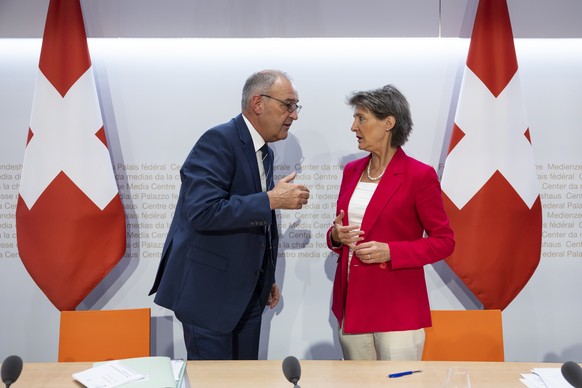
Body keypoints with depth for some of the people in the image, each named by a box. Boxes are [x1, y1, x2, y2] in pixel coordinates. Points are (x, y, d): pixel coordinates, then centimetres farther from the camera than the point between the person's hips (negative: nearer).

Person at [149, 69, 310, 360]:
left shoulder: (264, 151, 10)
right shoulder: (218, 140, -17)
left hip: (248, 293, 8)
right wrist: (272, 199, -25)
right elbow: (203, 211, -29)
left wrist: (267, 278, 18)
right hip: (209, 291, -8)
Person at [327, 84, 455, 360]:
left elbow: (444, 241, -6)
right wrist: (336, 235, -6)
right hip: (352, 302, 6)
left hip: (398, 307, -5)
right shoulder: (352, 170, 8)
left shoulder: (419, 175, -10)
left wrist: (390, 252, -19)